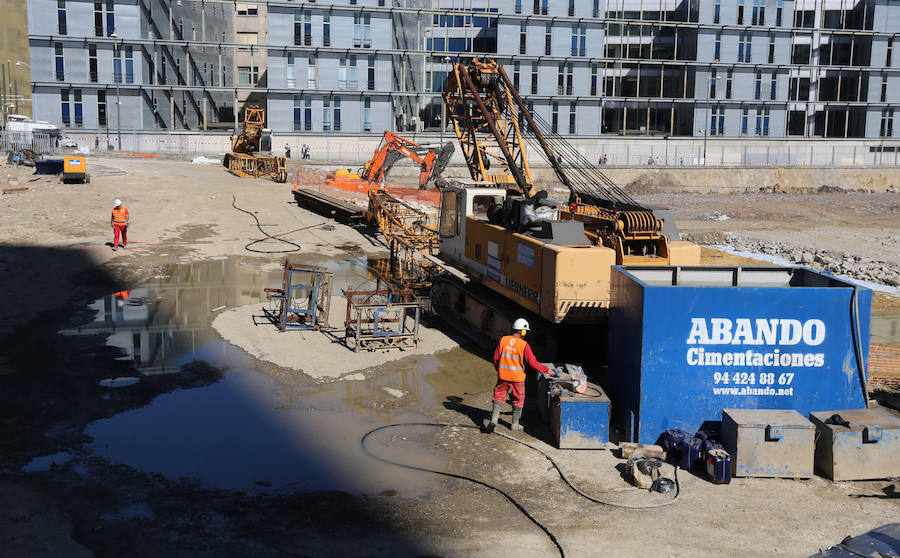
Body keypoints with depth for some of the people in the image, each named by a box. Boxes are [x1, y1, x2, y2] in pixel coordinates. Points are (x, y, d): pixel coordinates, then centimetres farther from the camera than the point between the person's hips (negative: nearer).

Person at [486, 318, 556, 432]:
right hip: (517, 377, -2)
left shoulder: (503, 340, -5)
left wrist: (498, 369, 20)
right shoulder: (524, 345, -13)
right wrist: (547, 370, 0)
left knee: (498, 397, 12)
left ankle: (493, 421, -3)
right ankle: (515, 425, 24)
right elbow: (533, 363, -12)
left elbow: (496, 358, 1)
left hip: (503, 376, 2)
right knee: (518, 401, 14)